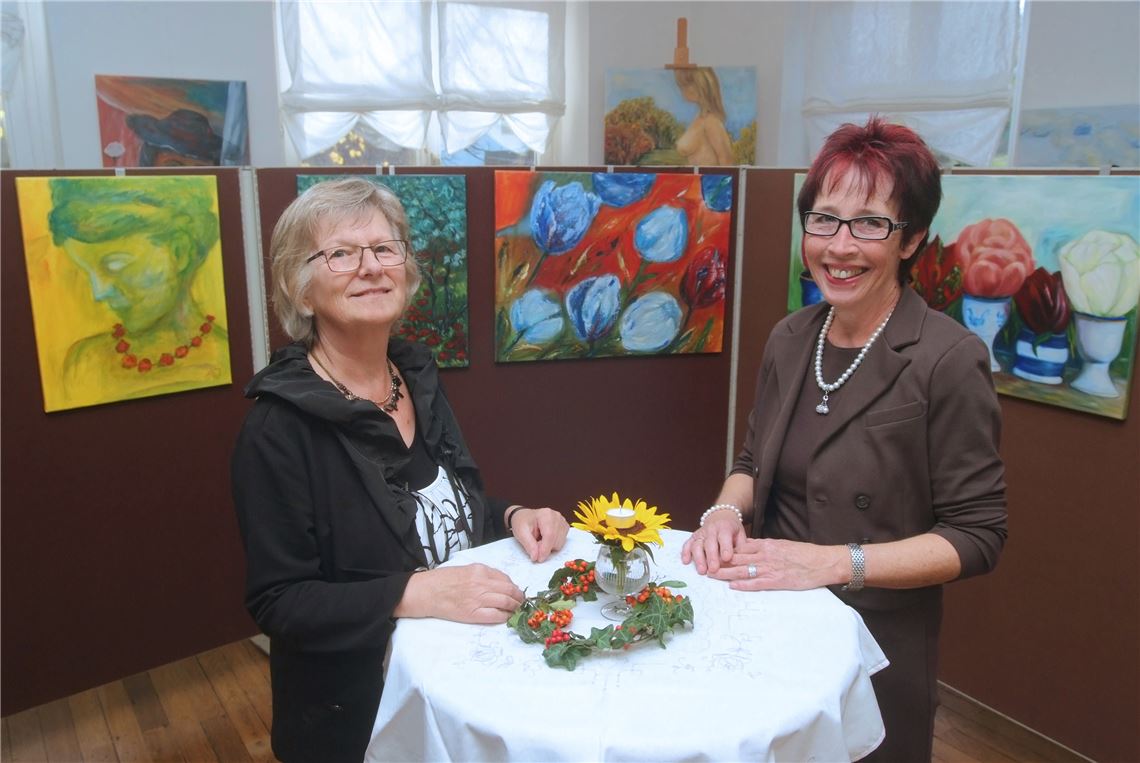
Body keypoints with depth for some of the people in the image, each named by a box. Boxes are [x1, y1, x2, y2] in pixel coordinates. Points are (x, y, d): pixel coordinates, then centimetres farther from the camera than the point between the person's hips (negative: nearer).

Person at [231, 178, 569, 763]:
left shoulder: (419, 377, -2)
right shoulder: (279, 427, -22)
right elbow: (276, 602, -22)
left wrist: (513, 518, -10)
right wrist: (414, 594, -33)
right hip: (355, 711, -6)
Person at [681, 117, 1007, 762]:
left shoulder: (950, 360, -19)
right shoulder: (790, 339, -2)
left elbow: (976, 537, -17)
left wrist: (833, 562, -26)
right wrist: (727, 510, -12)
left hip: (879, 645, -5)